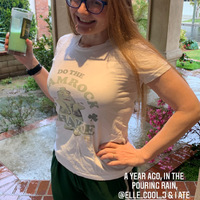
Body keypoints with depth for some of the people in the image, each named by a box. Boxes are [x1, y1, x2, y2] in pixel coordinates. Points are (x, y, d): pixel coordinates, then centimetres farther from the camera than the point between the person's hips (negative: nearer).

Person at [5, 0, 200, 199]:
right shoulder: (64, 44, -4)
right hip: (62, 163, 6)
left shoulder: (132, 53, -23)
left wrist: (143, 154, -16)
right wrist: (30, 61, 3)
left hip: (108, 176, -5)